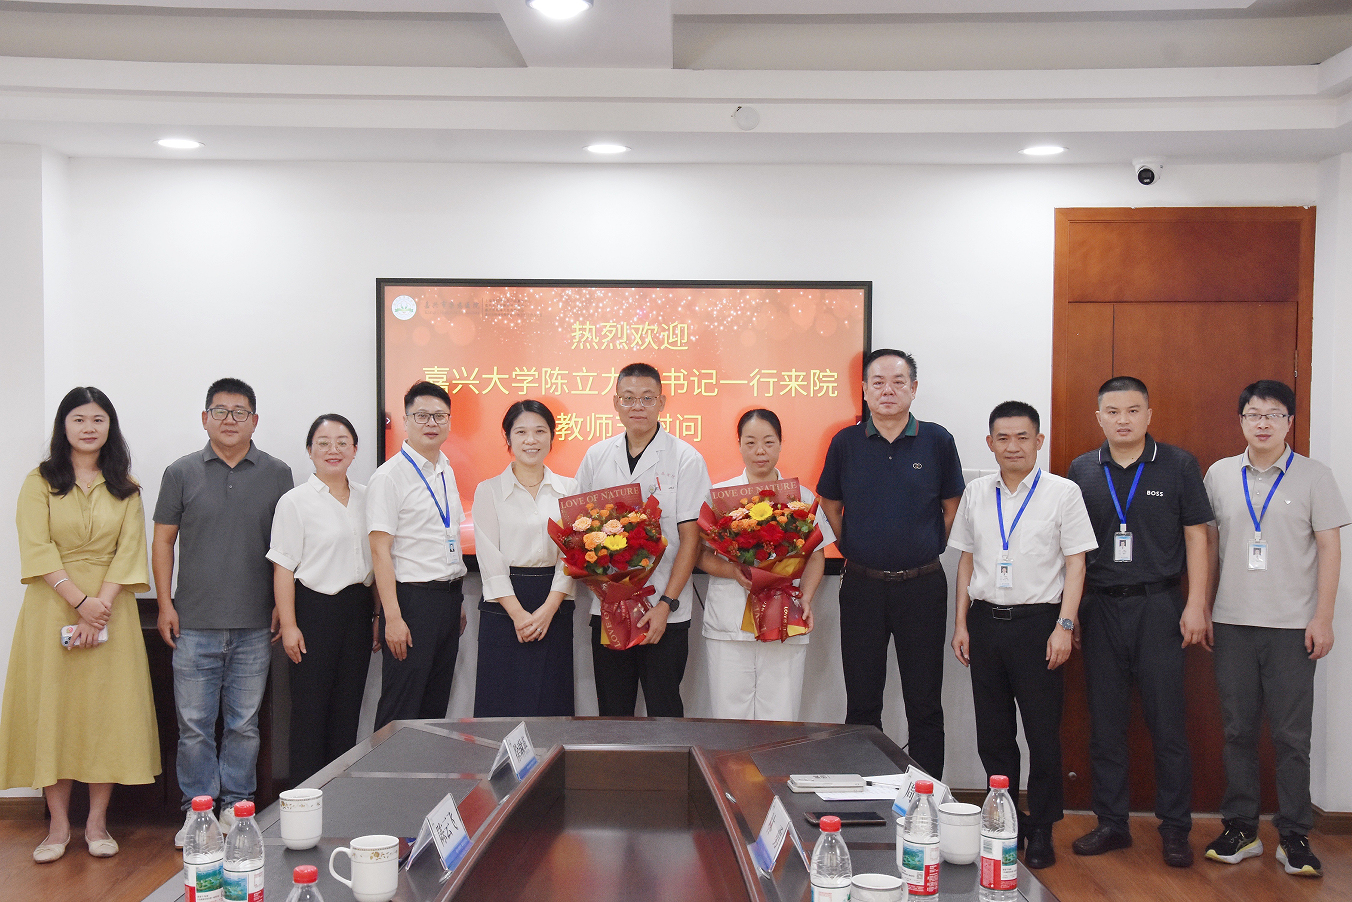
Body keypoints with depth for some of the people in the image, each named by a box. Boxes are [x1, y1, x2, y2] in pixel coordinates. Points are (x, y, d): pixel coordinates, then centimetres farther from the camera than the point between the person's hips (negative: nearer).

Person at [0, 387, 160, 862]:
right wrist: (80, 601, -16)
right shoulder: (40, 482, 3)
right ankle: (59, 824, 8)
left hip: (111, 606, 1)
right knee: (50, 708, 0)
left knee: (108, 708, 1)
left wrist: (101, 606, -13)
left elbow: (128, 550, 0)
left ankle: (97, 822, 10)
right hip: (52, 605, -1)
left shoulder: (126, 488, 8)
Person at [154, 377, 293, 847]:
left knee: (244, 723, 8)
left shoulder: (277, 474, 5)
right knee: (194, 724, 3)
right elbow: (163, 539, 8)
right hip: (195, 623, 0)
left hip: (254, 626, 0)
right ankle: (196, 809, 15)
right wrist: (165, 603, 1)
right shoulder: (182, 472, 5)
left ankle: (237, 807, 19)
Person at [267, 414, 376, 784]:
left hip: (358, 608, 5)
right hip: (315, 609, -5)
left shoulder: (366, 498, 10)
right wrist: (289, 625, -11)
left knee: (348, 706, 10)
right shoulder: (295, 501, -5)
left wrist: (378, 613, 13)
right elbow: (283, 567, -7)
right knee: (311, 708, 0)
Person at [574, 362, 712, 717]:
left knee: (664, 712, 3)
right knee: (612, 712, 10)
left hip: (666, 614, -3)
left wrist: (666, 604, -13)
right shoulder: (596, 456, 7)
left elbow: (691, 538, -6)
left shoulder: (686, 459, -4)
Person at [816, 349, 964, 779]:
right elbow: (830, 505, 15)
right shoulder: (846, 442, 3)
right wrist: (851, 549, 7)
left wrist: (930, 549, 4)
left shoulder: (937, 440, 0)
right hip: (861, 586, 1)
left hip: (922, 586, -1)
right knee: (861, 702, 8)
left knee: (925, 703, 6)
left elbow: (952, 506, 11)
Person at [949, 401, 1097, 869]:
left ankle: (1041, 830, 13)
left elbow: (1075, 565, -3)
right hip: (985, 620, 4)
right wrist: (960, 624, 9)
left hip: (1037, 621, -4)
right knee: (992, 733, 10)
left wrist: (1064, 626, -10)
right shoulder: (976, 494, 9)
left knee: (1042, 733, 1)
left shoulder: (1063, 492, -2)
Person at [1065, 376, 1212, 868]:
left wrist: (1196, 604, -5)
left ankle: (1175, 829, 12)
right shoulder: (1082, 470, 8)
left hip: (1158, 606, -2)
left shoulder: (1178, 465, 2)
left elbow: (1196, 536, 2)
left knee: (1168, 722, 0)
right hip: (1099, 607, 2)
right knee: (1105, 723, 7)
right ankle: (1112, 823, 18)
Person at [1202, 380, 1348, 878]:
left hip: (1292, 626, -2)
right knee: (1237, 730, 8)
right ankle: (1240, 827, 18)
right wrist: (1202, 608, 7)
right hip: (1232, 622, 2)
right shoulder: (1219, 474, 6)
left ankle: (1294, 836, 12)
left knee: (1291, 734, 2)